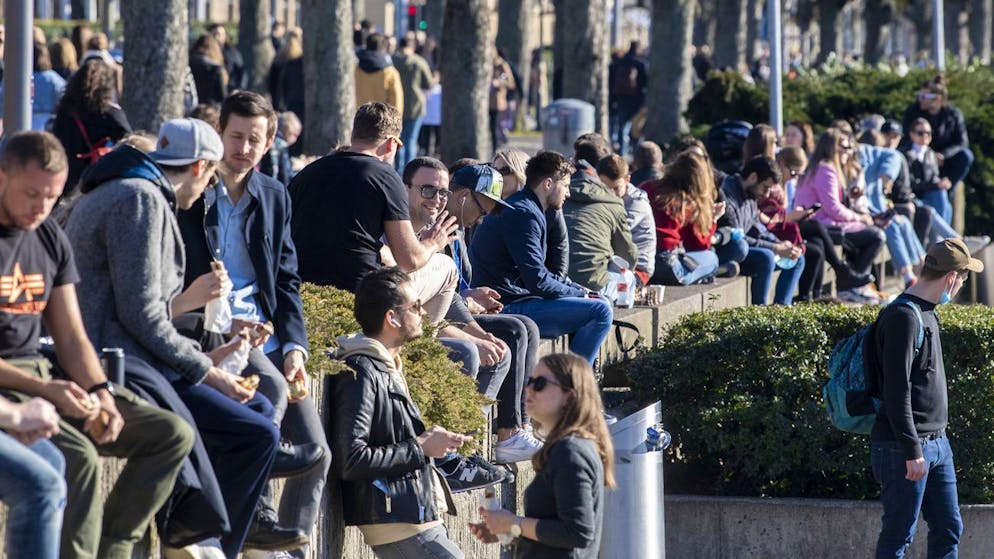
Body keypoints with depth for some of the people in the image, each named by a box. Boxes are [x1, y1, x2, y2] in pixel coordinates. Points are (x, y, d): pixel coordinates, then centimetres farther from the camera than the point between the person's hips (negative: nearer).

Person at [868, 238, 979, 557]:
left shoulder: (928, 314, 15)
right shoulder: (903, 317, -16)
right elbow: (896, 390, -21)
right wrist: (912, 451, -23)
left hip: (936, 444, 10)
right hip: (902, 448, -10)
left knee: (948, 529, 10)